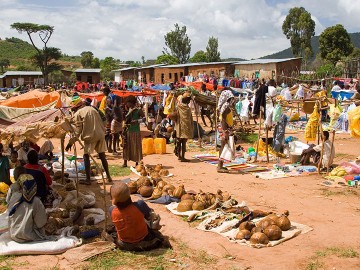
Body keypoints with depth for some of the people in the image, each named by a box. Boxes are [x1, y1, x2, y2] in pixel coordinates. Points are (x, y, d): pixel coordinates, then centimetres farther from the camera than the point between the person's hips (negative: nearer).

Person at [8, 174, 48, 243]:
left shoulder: (14, 197, -12)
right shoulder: (36, 201, -22)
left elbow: (11, 215, 3)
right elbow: (41, 223, -14)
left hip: (14, 235, 4)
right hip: (28, 237, -4)